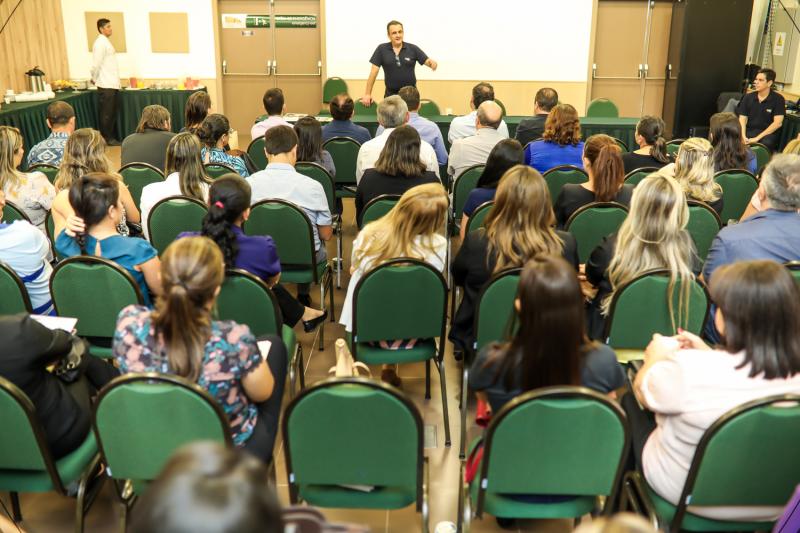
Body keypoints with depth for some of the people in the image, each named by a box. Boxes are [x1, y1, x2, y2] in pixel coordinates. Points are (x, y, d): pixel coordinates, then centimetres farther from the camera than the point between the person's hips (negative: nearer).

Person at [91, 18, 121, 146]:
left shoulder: (106, 42, 17)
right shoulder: (100, 43, -13)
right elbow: (96, 64, -16)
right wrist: (94, 78, -4)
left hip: (112, 84, 9)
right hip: (106, 86, -9)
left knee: (112, 113, 13)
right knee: (107, 113, -3)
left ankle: (112, 137, 20)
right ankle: (107, 139, 3)